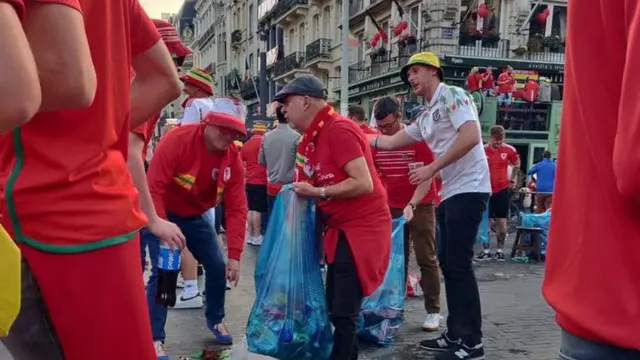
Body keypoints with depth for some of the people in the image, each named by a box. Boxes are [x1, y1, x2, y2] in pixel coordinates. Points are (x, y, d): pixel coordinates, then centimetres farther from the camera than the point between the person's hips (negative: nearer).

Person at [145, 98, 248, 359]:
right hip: (163, 213, -5)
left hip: (195, 217, 5)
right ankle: (155, 339, -2)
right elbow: (153, 188, -30)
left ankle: (215, 320, 29)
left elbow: (237, 209, -15)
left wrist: (234, 256, -17)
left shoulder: (234, 159, -15)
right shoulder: (178, 140, -28)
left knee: (217, 266, 4)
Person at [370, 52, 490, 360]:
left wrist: (431, 169, -18)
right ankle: (456, 335, 19)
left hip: (468, 190, -9)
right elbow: (390, 142, 26)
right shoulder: (425, 117, 20)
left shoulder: (452, 95, -6)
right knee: (448, 263, 10)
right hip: (449, 193, 9)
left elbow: (471, 136, -19)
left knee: (458, 263, -9)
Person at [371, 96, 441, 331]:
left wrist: (412, 205, -27)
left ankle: (433, 311, 6)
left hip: (421, 206, -4)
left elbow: (426, 178, -15)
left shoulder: (418, 140, -14)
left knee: (427, 260, 0)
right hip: (392, 208, 4)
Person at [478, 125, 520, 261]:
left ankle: (500, 250, 15)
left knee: (501, 221, 4)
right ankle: (486, 251, 10)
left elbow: (517, 165, 14)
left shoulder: (509, 150, -5)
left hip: (503, 189, 1)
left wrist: (512, 179, 16)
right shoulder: (482, 150, -9)